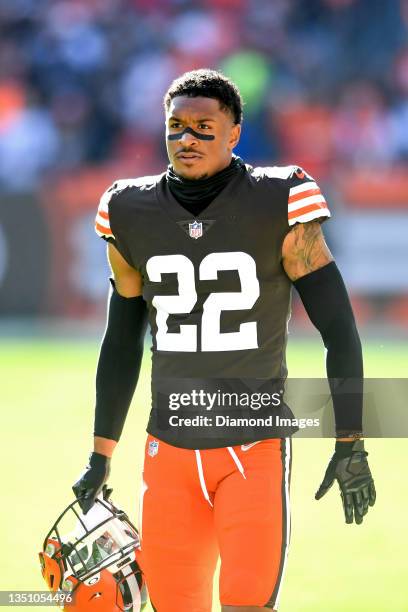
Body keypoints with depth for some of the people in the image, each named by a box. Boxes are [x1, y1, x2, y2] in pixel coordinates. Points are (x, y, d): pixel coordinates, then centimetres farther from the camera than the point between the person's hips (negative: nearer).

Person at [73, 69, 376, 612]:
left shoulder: (278, 208, -8)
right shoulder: (132, 216, 4)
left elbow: (338, 328, -4)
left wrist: (351, 445, -6)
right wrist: (101, 456, 16)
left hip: (256, 449, -3)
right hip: (170, 449, 4)